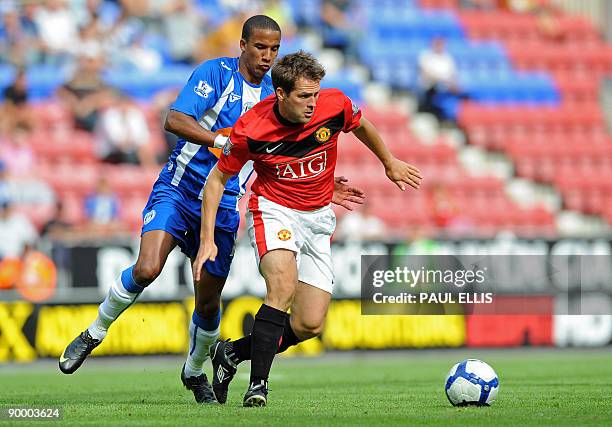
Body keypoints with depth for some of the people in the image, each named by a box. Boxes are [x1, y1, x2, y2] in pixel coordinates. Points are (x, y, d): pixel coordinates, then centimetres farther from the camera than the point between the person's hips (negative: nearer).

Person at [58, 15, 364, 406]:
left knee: (209, 303, 5)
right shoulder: (216, 73, -9)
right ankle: (95, 333, 0)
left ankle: (195, 371, 33)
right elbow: (175, 120, -21)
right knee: (147, 269, -25)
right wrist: (222, 140, -35)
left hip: (224, 205, 4)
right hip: (179, 188, -4)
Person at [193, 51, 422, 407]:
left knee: (310, 325, -4)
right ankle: (258, 386, -26)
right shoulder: (251, 130, -21)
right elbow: (218, 179, -6)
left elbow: (360, 126, 10)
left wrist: (390, 163, 24)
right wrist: (207, 239, -11)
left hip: (318, 218, 4)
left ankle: (233, 352, 17)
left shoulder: (335, 105, -16)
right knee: (283, 287, -32)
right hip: (273, 211, -4)